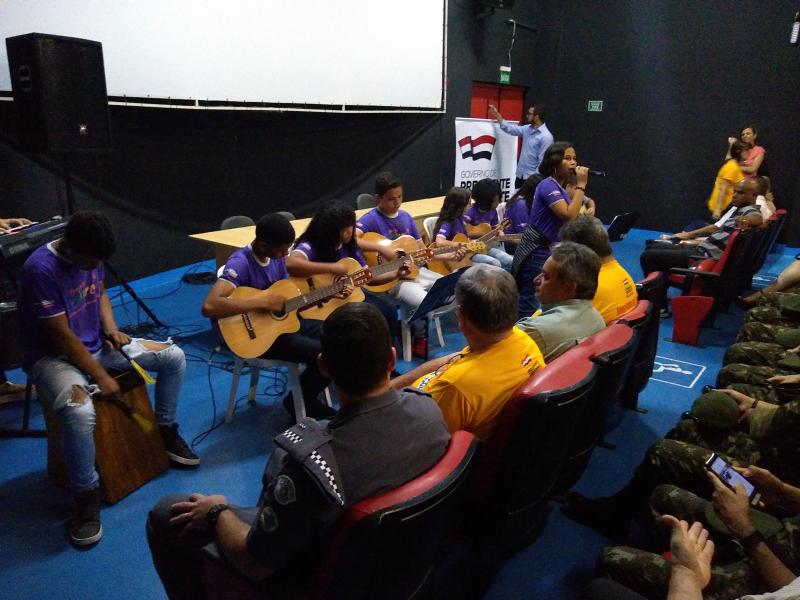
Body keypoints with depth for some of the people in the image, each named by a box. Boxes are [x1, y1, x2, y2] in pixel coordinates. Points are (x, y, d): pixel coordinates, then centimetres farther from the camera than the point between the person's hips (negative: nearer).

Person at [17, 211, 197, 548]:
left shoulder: (90, 257, -4)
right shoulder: (40, 270, -27)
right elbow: (62, 336, -25)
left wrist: (111, 330, -3)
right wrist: (102, 377, -20)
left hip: (97, 344, 8)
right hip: (53, 356, -7)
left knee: (173, 356, -2)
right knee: (81, 413, -37)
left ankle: (166, 431, 16)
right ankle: (87, 495, -14)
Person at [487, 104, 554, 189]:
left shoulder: (546, 136, -16)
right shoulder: (527, 129, 6)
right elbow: (510, 128, 20)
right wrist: (497, 114, 19)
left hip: (532, 178, -7)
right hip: (520, 175, 8)